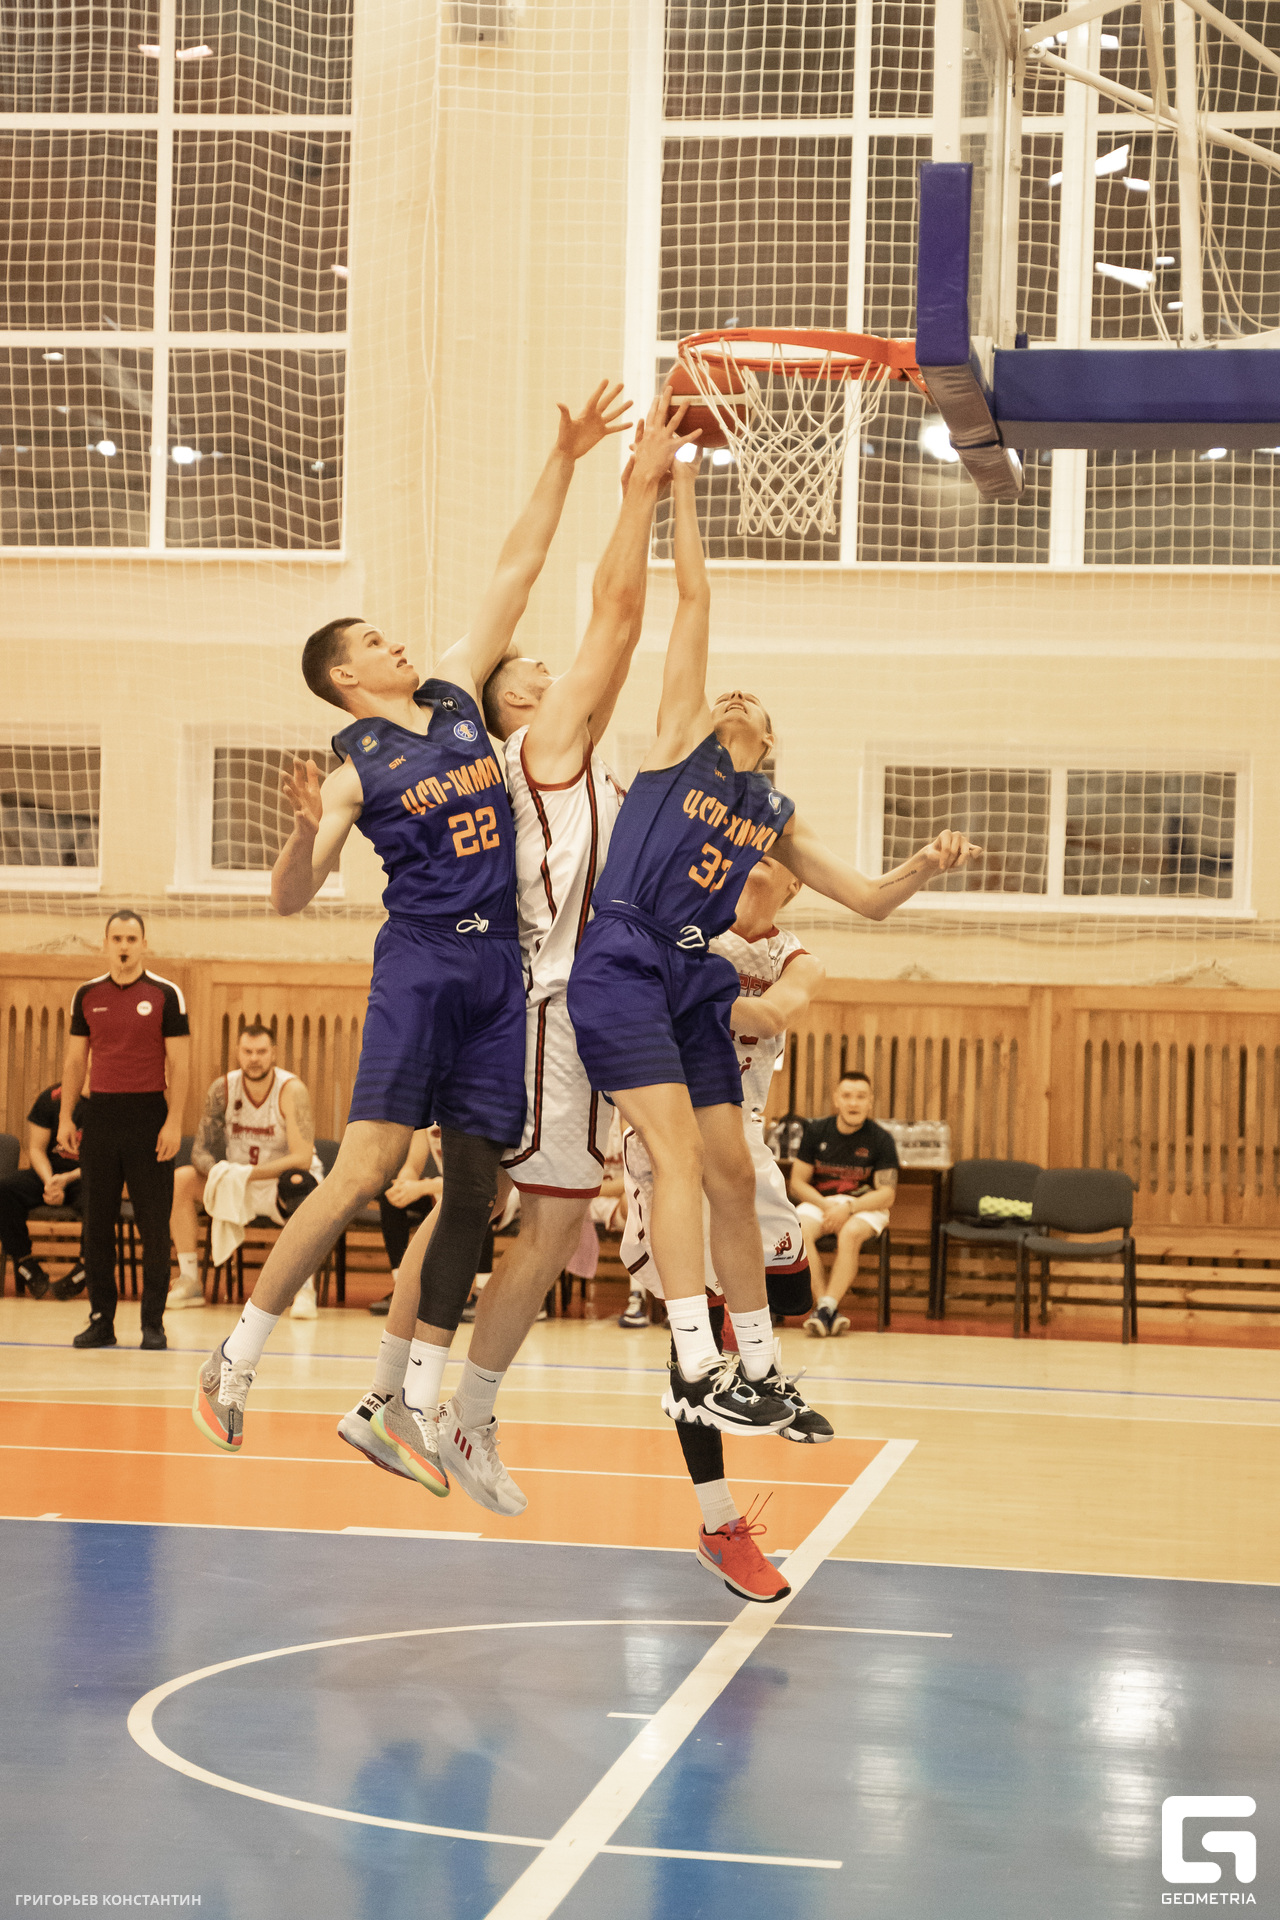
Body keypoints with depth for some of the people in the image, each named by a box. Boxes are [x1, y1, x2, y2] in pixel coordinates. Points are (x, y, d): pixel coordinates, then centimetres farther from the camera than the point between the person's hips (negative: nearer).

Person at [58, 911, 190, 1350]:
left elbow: (179, 1063, -2)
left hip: (148, 1116, -3)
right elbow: (75, 1059, 14)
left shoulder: (166, 995, 0)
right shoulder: (88, 995, 9)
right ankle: (101, 1320, 11)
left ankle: (153, 1323, 4)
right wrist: (65, 1118, 7)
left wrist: (174, 1122, -10)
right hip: (101, 1114, 3)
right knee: (96, 1225, 4)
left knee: (154, 1226, -2)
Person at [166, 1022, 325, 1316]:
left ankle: (306, 1288, -30)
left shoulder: (291, 1090, -19)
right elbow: (200, 1151, -6)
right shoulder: (222, 1089, -8)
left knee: (299, 1186, -39)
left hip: (281, 1182, -4)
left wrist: (248, 1174, -34)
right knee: (180, 1180, -16)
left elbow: (302, 1158, -26)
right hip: (239, 1186, 5)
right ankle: (189, 1283, -8)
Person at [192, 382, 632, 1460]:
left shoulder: (456, 698, 13)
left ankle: (420, 1403, 9)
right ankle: (237, 1357, -4)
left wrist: (565, 463, 8)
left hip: (499, 968, 6)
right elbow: (291, 899, -10)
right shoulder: (355, 767, -2)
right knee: (367, 1171, -15)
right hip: (420, 962, -6)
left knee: (473, 1187, 3)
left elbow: (516, 572, 13)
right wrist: (306, 833, -30)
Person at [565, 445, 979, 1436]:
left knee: (733, 1174, 6)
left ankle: (758, 1370, 16)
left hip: (695, 982, 6)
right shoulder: (680, 738, 7)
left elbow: (869, 897, 19)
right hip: (622, 963, -6)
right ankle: (695, 1368, -22)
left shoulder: (775, 814, 20)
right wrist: (682, 490, 3)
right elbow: (695, 598, 4)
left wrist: (925, 867, 0)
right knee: (680, 1150, -17)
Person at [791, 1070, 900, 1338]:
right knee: (798, 1232, -31)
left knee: (850, 1234, -36)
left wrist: (848, 1208, -23)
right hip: (819, 1202, 2)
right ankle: (830, 1312, -36)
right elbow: (797, 1183, 3)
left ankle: (826, 1307, -40)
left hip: (865, 1205, -2)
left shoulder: (880, 1139, -3)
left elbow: (887, 1194, -8)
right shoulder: (816, 1132, 2)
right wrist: (826, 1206, -15)